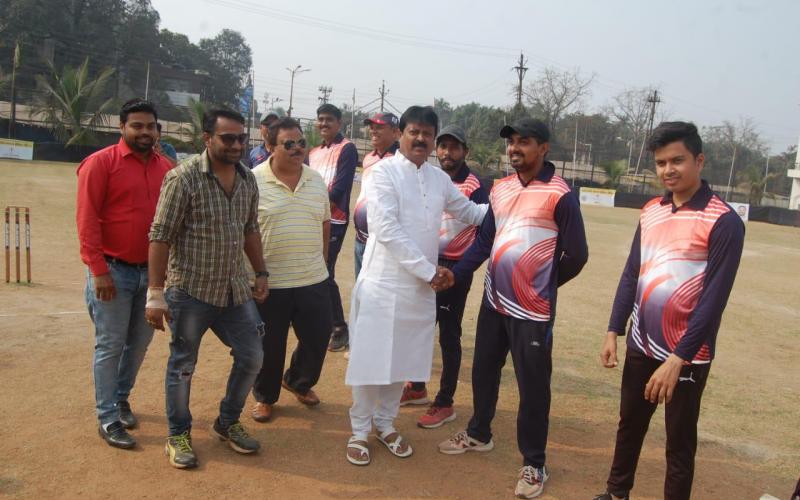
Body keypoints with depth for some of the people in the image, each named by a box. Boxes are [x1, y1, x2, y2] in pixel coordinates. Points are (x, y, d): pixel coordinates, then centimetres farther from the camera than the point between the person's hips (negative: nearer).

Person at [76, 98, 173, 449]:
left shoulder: (165, 167, 7)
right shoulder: (101, 163, -8)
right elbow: (87, 219, -11)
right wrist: (98, 270, -15)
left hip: (152, 270, 5)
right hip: (113, 270, -5)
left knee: (140, 342, 15)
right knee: (110, 346, 2)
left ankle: (121, 397, 36)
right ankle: (108, 419, 14)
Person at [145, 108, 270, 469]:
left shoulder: (248, 179, 5)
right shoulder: (183, 178, -13)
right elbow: (160, 236, -14)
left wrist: (260, 273, 14)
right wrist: (155, 292, -16)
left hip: (235, 289, 6)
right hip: (190, 290, -6)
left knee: (251, 357, 10)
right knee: (182, 365, 9)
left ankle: (227, 422, 32)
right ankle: (178, 435, 29)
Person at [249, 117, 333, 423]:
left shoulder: (317, 180, 6)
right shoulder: (254, 181, -10)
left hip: (313, 281, 4)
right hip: (269, 283, -4)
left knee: (317, 339, 13)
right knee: (269, 347, 10)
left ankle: (299, 382, 42)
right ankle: (265, 396, 35)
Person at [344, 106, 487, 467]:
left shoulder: (440, 179, 9)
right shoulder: (384, 172, -9)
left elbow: (468, 212, 24)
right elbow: (387, 231, -17)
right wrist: (429, 270, -16)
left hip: (420, 287, 5)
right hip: (383, 284, -5)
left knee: (402, 360, 15)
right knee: (371, 359, 4)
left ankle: (385, 423, 33)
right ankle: (359, 431, 21)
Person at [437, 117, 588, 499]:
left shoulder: (560, 195, -13)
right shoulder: (500, 189, 7)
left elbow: (576, 255, -8)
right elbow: (485, 238, 8)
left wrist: (542, 286, 5)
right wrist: (458, 273, -5)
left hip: (532, 310, -6)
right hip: (493, 301, 7)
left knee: (532, 388, 4)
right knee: (483, 371, 20)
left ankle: (533, 464, 22)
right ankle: (478, 434, 43)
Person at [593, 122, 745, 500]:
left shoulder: (723, 221, -14)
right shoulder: (650, 211, 4)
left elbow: (714, 299, -18)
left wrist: (678, 359, -21)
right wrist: (614, 331, 5)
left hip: (686, 355, -6)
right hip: (641, 346, 6)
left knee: (679, 443, 9)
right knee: (629, 425, 20)